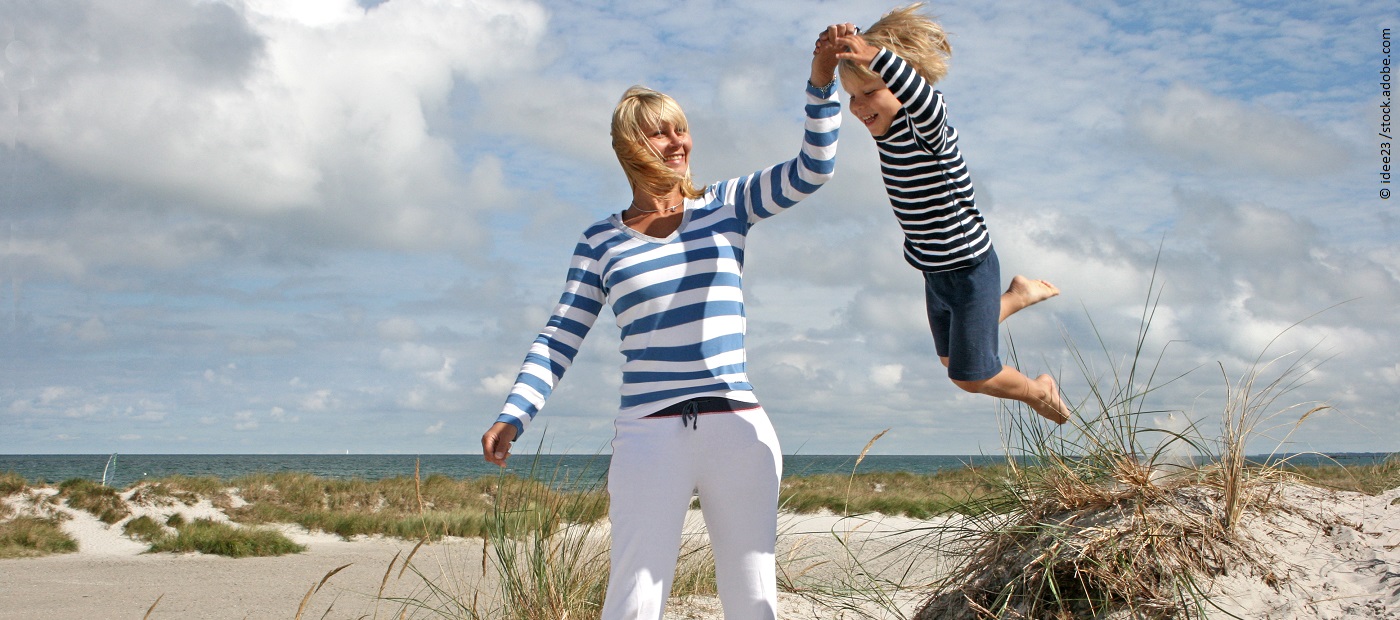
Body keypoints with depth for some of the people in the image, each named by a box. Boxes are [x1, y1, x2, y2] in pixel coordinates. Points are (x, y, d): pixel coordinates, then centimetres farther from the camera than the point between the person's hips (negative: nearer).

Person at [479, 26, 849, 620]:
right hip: (649, 437, -1)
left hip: (738, 429, 2)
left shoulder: (726, 206, 8)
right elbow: (559, 339, 5)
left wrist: (821, 85, -17)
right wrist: (514, 415, -8)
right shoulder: (601, 242, 7)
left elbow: (812, 170, -3)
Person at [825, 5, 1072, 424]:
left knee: (971, 376, 5)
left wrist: (877, 56, -67)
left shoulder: (926, 131, -28)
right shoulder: (884, 125, -5)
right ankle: (1019, 295, 45)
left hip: (969, 268, -8)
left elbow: (926, 103, -52)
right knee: (952, 359, 27)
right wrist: (842, 42, -19)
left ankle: (1038, 391, 34)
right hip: (934, 269, 8)